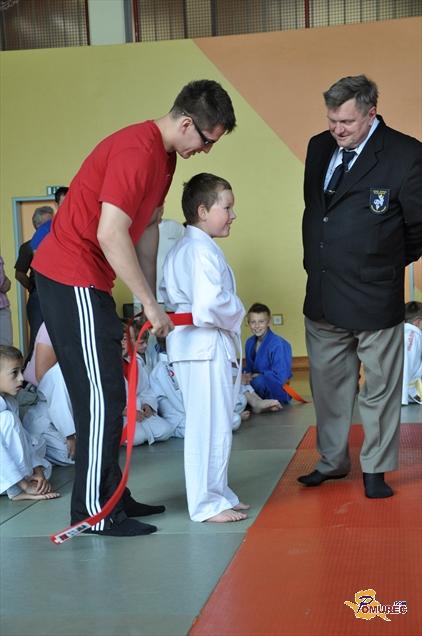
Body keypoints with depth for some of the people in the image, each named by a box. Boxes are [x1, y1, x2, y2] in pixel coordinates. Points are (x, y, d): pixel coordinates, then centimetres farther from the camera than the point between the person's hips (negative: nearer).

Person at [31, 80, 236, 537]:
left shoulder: (165, 155, 11)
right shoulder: (137, 151, -20)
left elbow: (148, 227, 12)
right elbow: (110, 234, -25)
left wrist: (149, 302, 7)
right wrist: (151, 305, -19)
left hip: (87, 281, 10)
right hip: (71, 277, -10)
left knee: (103, 394, 13)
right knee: (101, 396, -6)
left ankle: (110, 496, 23)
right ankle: (94, 511, 3)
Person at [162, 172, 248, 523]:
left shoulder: (181, 249, 16)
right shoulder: (203, 250, -18)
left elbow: (171, 298, 21)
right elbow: (210, 304, -28)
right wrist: (236, 313, -9)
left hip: (202, 346, 11)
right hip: (206, 347, -11)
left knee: (216, 426, 17)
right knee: (210, 427, -3)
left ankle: (217, 494, 27)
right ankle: (207, 504, 5)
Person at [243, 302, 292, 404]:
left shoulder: (278, 344, -19)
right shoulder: (249, 343, 3)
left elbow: (280, 377, -22)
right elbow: (248, 369, 11)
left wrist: (256, 376, -16)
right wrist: (246, 376, -13)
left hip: (276, 393, -7)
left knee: (259, 381, -36)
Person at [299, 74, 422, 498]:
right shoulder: (319, 148, 6)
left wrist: (386, 264, 5)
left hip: (374, 298, -5)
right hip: (323, 296, 6)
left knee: (379, 390, 6)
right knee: (327, 384, 15)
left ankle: (375, 470, 21)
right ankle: (332, 460, 30)